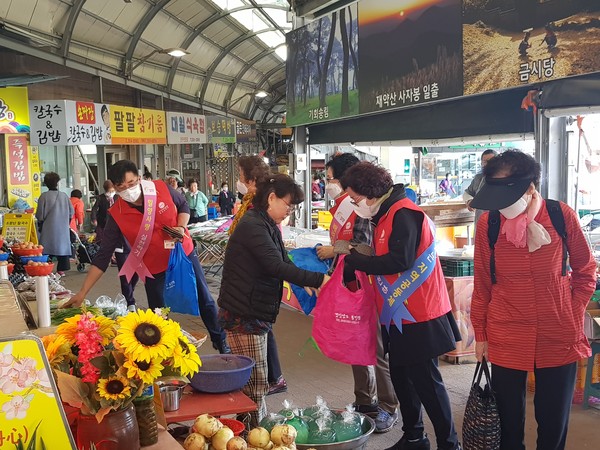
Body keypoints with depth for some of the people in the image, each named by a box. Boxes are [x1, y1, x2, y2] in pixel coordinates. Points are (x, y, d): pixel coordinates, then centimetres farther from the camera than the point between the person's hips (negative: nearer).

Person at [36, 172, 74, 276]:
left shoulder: (44, 196, -10)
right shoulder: (64, 196, -1)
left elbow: (40, 215, -7)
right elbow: (71, 212, 6)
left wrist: (40, 225, 10)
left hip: (48, 228, -3)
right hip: (63, 228, 3)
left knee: (47, 248, 2)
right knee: (62, 245, 10)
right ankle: (61, 269, 11)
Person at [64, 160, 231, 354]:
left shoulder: (161, 188, -17)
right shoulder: (116, 216, -20)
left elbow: (183, 206, 4)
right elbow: (103, 256, -18)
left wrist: (181, 227, -17)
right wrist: (82, 292, -22)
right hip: (155, 269, -2)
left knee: (205, 301, 15)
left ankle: (220, 341, 37)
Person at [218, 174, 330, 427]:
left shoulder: (266, 226, 15)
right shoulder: (253, 225, -18)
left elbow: (281, 262, 16)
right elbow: (277, 267, -27)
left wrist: (309, 282, 2)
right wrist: (318, 280, -28)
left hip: (256, 313, 10)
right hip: (243, 315, -10)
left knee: (255, 382, 17)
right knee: (255, 384, -5)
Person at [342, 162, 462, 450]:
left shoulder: (403, 214, -17)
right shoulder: (386, 215, 14)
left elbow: (399, 260, -26)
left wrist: (355, 261, -17)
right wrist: (356, 256, 1)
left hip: (417, 316, -10)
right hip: (399, 315, 10)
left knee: (426, 381, -2)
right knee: (401, 377, 16)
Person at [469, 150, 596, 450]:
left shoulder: (562, 216, -10)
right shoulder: (487, 223, -9)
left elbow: (585, 270, 5)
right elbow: (482, 283, 2)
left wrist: (574, 315, -1)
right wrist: (480, 334, 7)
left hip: (559, 339, 0)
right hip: (506, 340, 0)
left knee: (554, 424, 13)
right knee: (508, 421, 11)